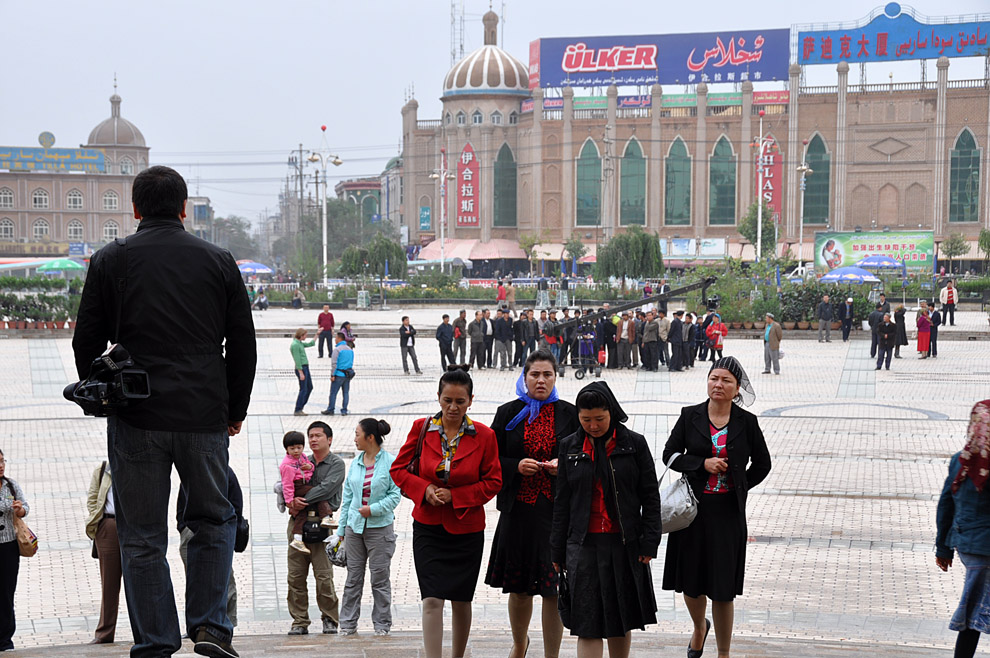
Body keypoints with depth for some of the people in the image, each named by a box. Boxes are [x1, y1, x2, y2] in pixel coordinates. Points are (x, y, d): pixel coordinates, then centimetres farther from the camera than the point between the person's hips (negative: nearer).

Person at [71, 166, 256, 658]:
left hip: (137, 419, -1)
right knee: (214, 520, 18)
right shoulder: (218, 261, 6)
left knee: (142, 538, 7)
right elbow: (244, 345, 8)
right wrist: (235, 409, 19)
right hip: (205, 419, 1)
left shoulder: (110, 261, 2)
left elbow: (87, 342, 4)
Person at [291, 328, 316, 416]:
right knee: (303, 390, -6)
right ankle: (297, 411, -1)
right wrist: (301, 373, -22)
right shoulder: (295, 345, -17)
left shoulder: (299, 343, 14)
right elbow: (297, 360, -20)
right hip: (301, 369, -10)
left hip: (305, 368, 10)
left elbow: (310, 344, 28)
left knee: (310, 388, 14)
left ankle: (300, 407, 19)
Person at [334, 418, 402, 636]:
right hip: (355, 527, 5)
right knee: (353, 576, 8)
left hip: (379, 527, -5)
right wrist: (342, 528, 11)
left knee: (380, 577, 2)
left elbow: (395, 495, -8)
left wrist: (374, 509, -19)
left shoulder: (390, 462, -7)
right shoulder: (355, 463, 8)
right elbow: (348, 496, 12)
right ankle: (348, 624, 15)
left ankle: (382, 624, 12)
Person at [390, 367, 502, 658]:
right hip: (428, 527, 0)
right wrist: (424, 489, -12)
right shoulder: (422, 428, -2)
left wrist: (455, 496, -11)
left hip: (466, 528, 0)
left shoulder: (484, 436, -5)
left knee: (461, 600, 12)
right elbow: (398, 469, 5)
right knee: (432, 600, -11)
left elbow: (493, 482, 0)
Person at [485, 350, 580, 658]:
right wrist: (517, 466, -11)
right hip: (518, 510, 1)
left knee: (553, 590, -2)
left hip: (557, 510, -1)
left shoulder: (570, 414, 4)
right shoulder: (508, 413, 5)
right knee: (519, 587, 10)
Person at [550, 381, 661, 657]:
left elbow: (650, 497, 2)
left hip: (625, 543, 0)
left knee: (620, 619, 10)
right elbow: (562, 502, 8)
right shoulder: (570, 446, 5)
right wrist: (558, 551, 7)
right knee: (588, 623, -5)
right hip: (584, 543, 0)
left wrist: (649, 543, -5)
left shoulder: (634, 443, 0)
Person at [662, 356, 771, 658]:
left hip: (728, 512, -1)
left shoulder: (746, 422, 1)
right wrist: (703, 463, -11)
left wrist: (739, 487, 2)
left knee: (722, 587, -1)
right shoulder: (690, 416, 2)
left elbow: (762, 464, 11)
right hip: (693, 508, 1)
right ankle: (700, 627, 40)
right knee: (691, 579, 9)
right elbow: (670, 454, 2)